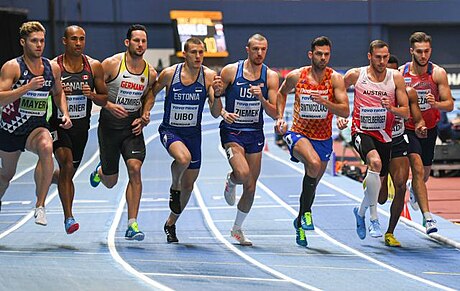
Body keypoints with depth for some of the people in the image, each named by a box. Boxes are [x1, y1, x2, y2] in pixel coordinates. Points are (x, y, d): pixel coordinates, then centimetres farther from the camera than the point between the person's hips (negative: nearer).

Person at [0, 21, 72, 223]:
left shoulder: (53, 68, -1)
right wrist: (27, 87, -32)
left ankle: (40, 206, -31)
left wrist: (65, 114, 1)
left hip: (37, 127, 1)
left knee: (46, 148, -34)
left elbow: (58, 93, 19)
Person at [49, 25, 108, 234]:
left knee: (68, 173, 14)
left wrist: (92, 95, -15)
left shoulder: (94, 67, -1)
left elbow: (104, 99, 7)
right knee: (66, 163, -25)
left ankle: (49, 177, 51)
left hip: (81, 126, 4)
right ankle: (68, 217, -22)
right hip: (57, 124, -4)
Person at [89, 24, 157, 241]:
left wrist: (144, 116, 0)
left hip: (133, 125, 2)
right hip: (110, 125, -2)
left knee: (135, 168, -19)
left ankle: (132, 225, -16)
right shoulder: (111, 64, -11)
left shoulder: (150, 73, 0)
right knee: (110, 182, 6)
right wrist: (110, 106, -24)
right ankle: (100, 171, 47)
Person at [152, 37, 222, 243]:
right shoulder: (169, 74, -11)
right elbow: (150, 94, 7)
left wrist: (216, 95, -26)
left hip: (193, 133, 3)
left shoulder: (209, 76, -9)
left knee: (188, 184, 10)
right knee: (183, 157, -36)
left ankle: (171, 224, 34)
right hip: (170, 131, -3)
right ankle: (174, 188, -3)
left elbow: (216, 114, -9)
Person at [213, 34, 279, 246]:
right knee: (243, 174, -27)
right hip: (232, 132, -3)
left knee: (250, 187, 6)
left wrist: (261, 98, -21)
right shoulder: (230, 71, -6)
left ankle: (237, 229, 27)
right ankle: (231, 181, 11)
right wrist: (223, 113, -17)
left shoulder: (270, 77, -1)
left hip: (255, 133, 3)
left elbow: (274, 114, -3)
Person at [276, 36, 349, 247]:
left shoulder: (335, 79, -9)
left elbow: (345, 111, -15)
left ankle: (300, 223, 38)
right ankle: (306, 211, -16)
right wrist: (280, 117, 4)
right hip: (298, 133, -2)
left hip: (323, 138, 2)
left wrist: (325, 103, -30)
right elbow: (282, 93, 16)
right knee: (314, 164, -33)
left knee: (312, 182, 14)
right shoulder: (296, 76, -7)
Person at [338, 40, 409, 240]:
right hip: (361, 131, -3)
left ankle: (360, 212, 46)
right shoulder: (355, 75, -6)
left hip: (383, 134, 3)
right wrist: (339, 116, -1)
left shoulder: (396, 78, -3)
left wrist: (391, 108, -22)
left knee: (378, 182, 12)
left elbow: (406, 113, -2)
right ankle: (374, 218, -27)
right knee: (375, 162, -33)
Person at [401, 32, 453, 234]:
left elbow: (450, 104, -12)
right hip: (407, 128, -3)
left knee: (425, 171, 17)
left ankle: (413, 188, 55)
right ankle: (427, 216, -24)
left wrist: (436, 104, -33)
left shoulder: (438, 74, -12)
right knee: (417, 167, -19)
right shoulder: (400, 74, -13)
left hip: (429, 129, 3)